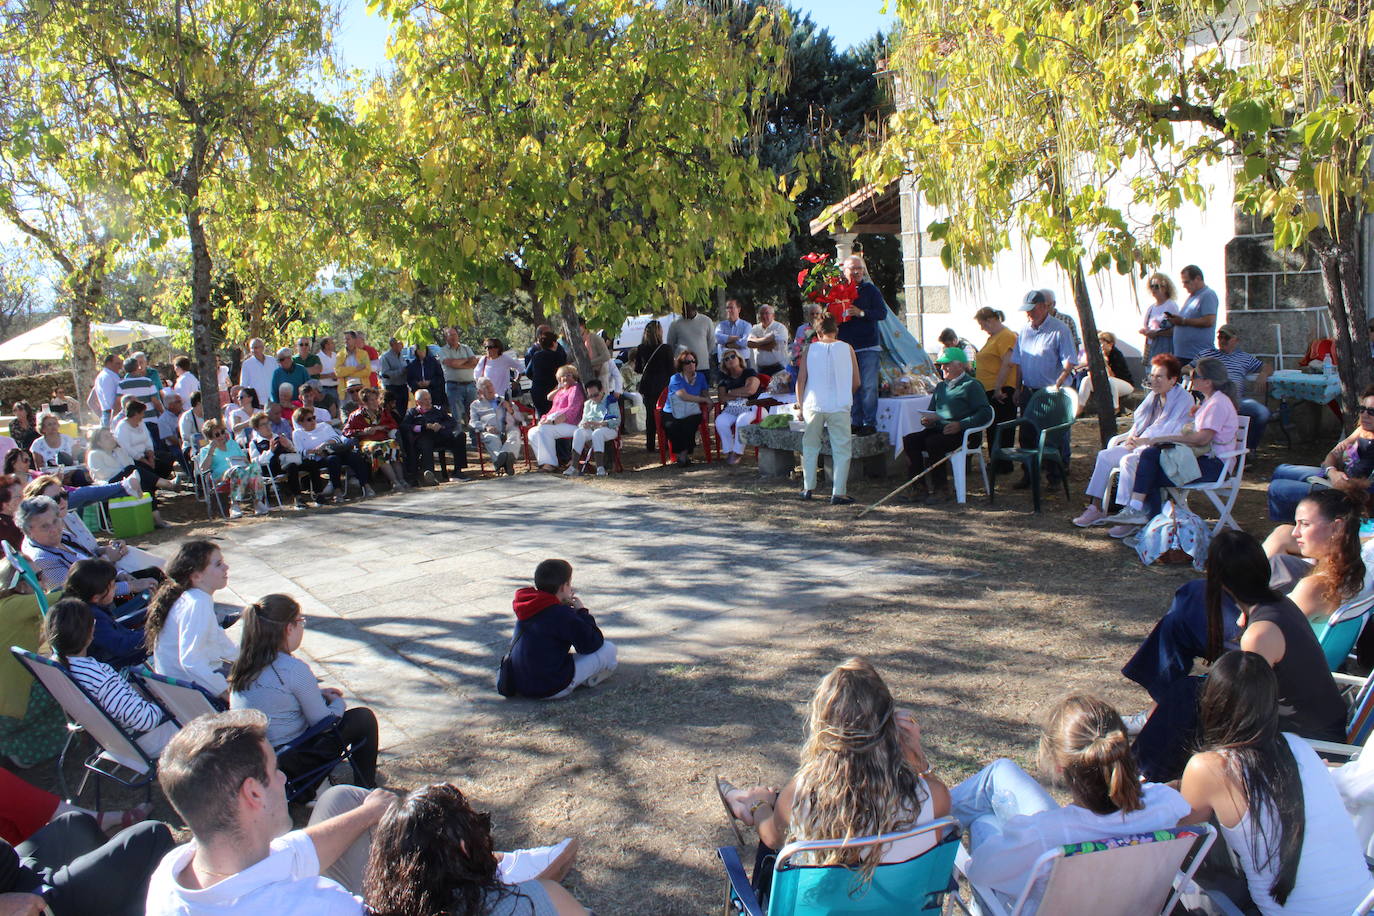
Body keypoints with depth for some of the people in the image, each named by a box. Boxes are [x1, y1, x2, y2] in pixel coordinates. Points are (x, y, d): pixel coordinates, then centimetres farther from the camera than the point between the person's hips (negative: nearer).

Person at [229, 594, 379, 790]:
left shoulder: (243, 662, -2)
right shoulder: (294, 669, -25)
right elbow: (323, 721, -15)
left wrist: (318, 693, 16)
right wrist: (337, 702, 5)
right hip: (287, 762, -8)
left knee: (320, 701, 28)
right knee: (363, 718, 6)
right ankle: (367, 790, 21)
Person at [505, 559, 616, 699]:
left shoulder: (529, 608, 6)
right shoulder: (562, 614, -19)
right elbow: (592, 644, -12)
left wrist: (564, 604, 16)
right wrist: (582, 612, -1)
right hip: (551, 689, -9)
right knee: (609, 649, -4)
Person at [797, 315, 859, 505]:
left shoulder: (810, 349, 5)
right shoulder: (847, 349, 4)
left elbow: (800, 381, 2)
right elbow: (856, 382, 5)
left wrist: (801, 406, 11)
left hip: (813, 405, 2)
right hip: (839, 407, -1)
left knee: (810, 448, 17)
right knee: (841, 450, 4)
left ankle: (808, 488, 20)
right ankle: (838, 492, -1)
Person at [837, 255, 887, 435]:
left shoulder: (870, 290, 4)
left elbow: (882, 313, -4)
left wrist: (861, 313, -17)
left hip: (868, 346, -3)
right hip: (846, 346, 3)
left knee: (868, 386, -7)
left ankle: (870, 422, -2)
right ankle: (856, 422, 13)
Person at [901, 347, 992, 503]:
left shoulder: (971, 385, 0)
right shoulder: (940, 387, 24)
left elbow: (985, 413, -11)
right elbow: (932, 411, 29)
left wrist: (960, 425, -22)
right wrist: (927, 419, 3)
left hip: (965, 434, -7)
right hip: (939, 430, 7)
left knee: (933, 442, -33)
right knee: (909, 440, -17)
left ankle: (941, 488, -20)